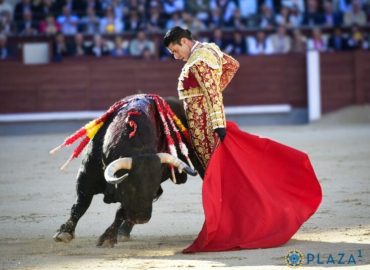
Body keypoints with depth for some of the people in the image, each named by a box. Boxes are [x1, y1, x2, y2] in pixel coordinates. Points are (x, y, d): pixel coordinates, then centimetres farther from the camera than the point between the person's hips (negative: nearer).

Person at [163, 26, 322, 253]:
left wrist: (218, 125, -26)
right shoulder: (208, 49, 10)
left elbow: (212, 94, -23)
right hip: (210, 121, 10)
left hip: (204, 123, -10)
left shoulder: (197, 61, -18)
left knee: (216, 171, -4)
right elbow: (233, 65, 25)